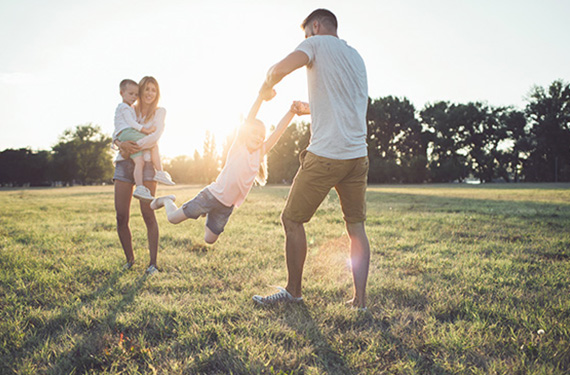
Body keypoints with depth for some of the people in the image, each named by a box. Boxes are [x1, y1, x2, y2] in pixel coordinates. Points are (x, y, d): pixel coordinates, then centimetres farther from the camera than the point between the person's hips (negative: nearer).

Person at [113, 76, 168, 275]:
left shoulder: (159, 112, 10)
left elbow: (155, 136, -7)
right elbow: (116, 134, 6)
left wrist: (135, 146, -20)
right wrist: (121, 144, -18)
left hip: (146, 163, -3)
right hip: (124, 163, 3)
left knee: (148, 214, -10)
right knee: (121, 216, -2)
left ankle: (153, 263, -4)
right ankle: (130, 259, 16)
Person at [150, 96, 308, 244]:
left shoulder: (259, 154, 3)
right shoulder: (238, 147, -6)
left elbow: (278, 131, -7)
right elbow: (249, 120, -19)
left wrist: (291, 112, -19)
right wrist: (261, 96, -30)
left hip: (227, 206, 4)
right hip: (212, 194, -4)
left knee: (209, 239, 13)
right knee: (173, 218, -3)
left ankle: (208, 213, 41)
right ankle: (167, 201, 30)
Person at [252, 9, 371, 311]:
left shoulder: (318, 43, 1)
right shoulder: (356, 57, 23)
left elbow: (280, 68, -18)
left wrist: (266, 87, 2)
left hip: (325, 154, -7)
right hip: (358, 154, 7)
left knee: (292, 219, 6)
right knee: (356, 226, 9)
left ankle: (293, 291, 16)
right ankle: (360, 299, 11)